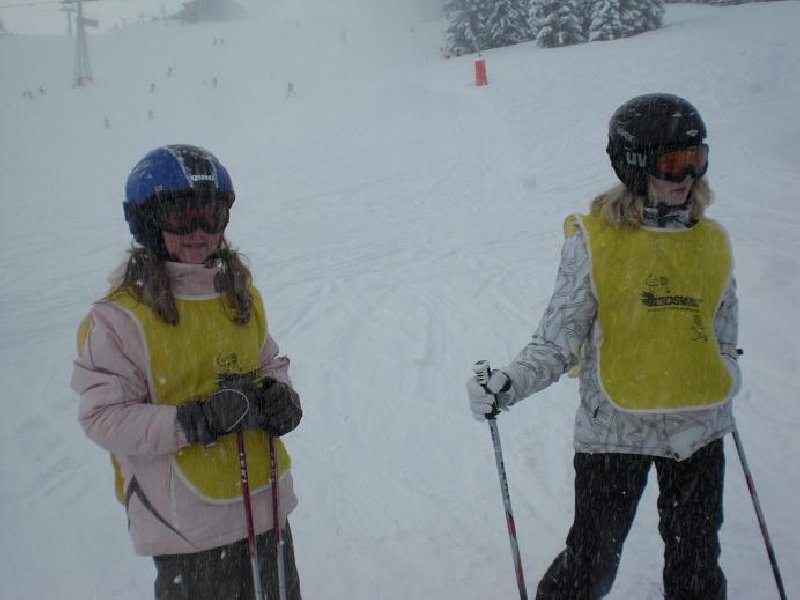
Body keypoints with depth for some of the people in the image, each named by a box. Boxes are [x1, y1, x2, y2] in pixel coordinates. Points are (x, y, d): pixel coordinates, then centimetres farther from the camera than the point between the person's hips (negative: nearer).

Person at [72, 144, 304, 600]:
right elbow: (104, 417, -15)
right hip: (186, 522, -6)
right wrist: (193, 422, -26)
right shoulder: (118, 318, -14)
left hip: (266, 500, 6)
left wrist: (280, 394, -5)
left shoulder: (242, 294, 5)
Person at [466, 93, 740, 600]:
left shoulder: (713, 242, 3)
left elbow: (724, 343, 11)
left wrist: (705, 416, -2)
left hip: (698, 433, 4)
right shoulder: (595, 240, -9)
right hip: (615, 429, -4)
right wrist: (509, 385, -26)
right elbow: (559, 341, -10)